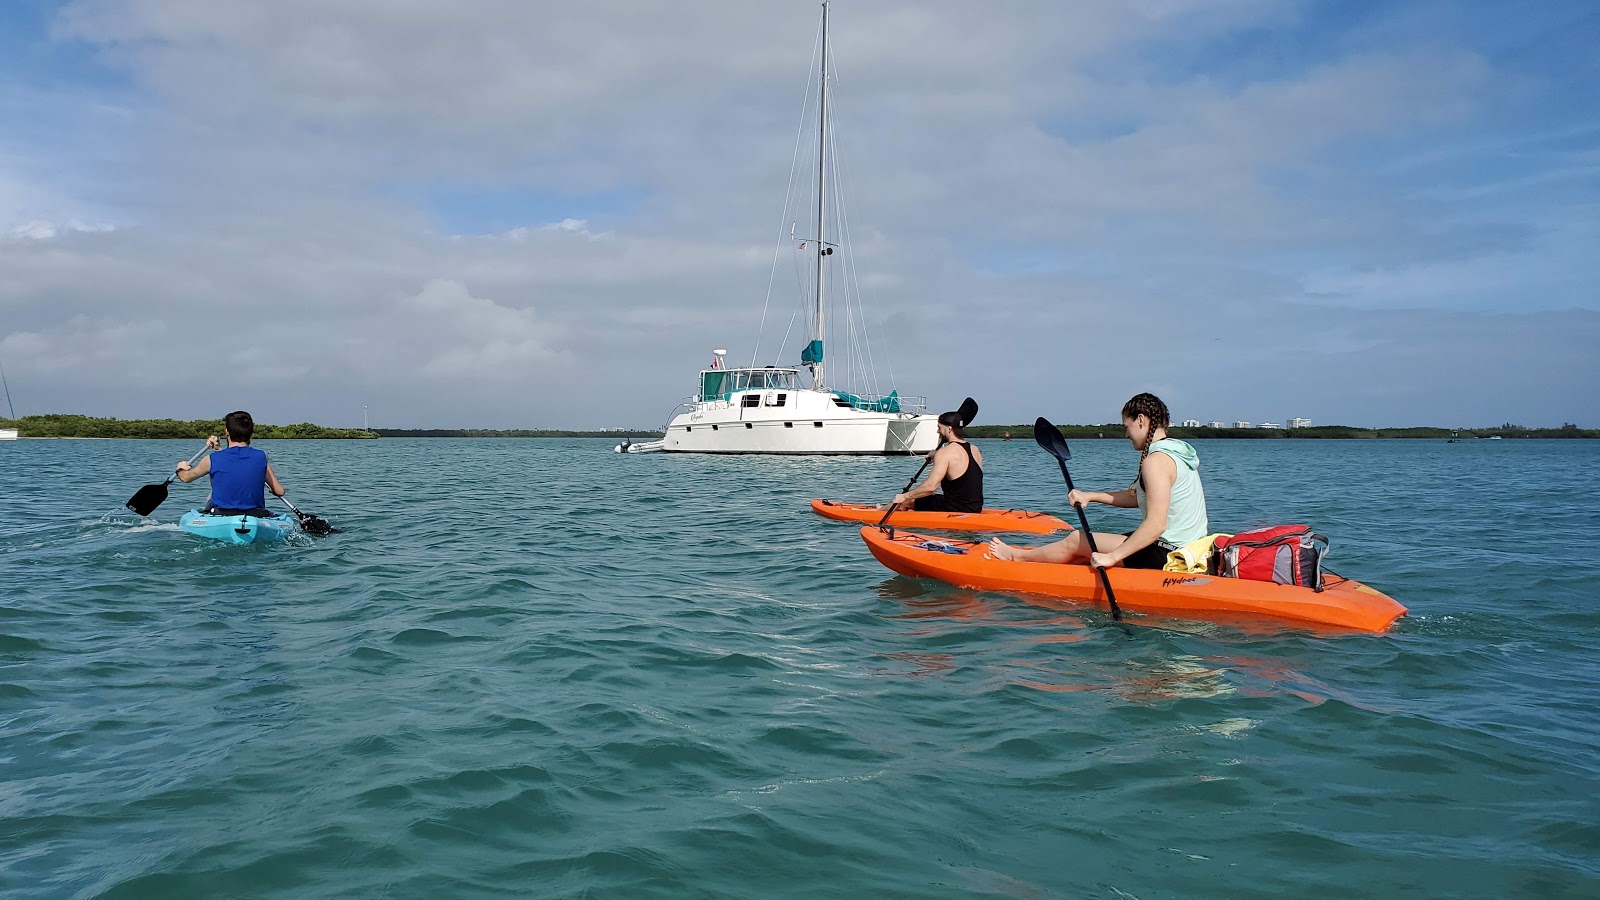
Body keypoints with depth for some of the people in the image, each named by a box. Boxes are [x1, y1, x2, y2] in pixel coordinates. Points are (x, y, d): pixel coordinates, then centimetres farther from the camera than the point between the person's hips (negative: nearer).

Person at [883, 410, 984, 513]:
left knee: (906, 501, 13)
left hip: (955, 509, -8)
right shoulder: (975, 450, 7)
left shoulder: (945, 452, -17)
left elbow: (931, 486, -25)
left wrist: (905, 496, -14)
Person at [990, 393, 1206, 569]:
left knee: (1076, 541, 7)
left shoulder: (1157, 459, -20)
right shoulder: (1177, 450, 12)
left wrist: (1112, 556, -25)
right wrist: (1090, 496, 15)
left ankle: (1017, 556, 30)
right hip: (1184, 549, 9)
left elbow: (1156, 525, -28)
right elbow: (1136, 497, 18)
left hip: (1163, 555, -9)